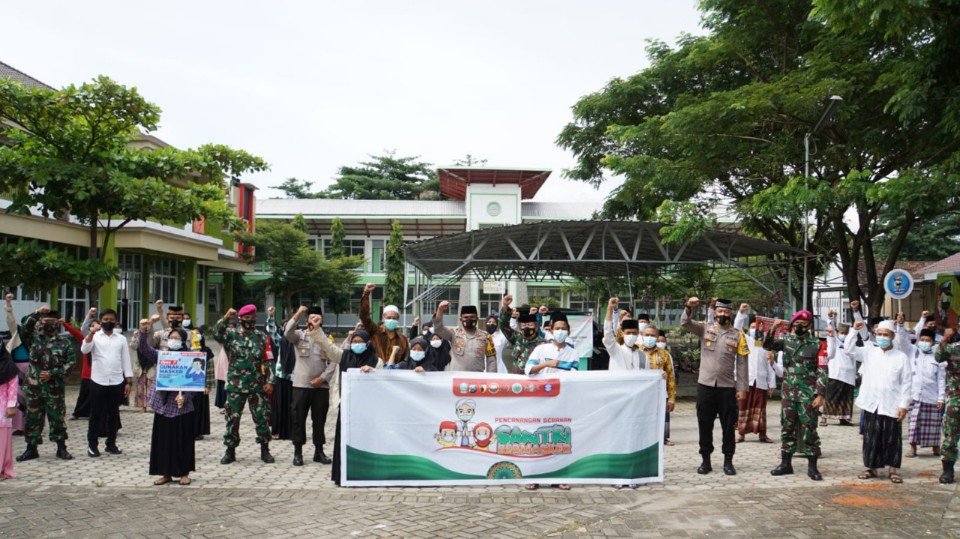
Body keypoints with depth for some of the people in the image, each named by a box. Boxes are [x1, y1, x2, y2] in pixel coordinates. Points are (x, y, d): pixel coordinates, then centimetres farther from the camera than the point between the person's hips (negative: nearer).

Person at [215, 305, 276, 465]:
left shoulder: (261, 337, 5)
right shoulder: (232, 334, 3)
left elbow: (268, 361, 3)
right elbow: (216, 332, -18)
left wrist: (269, 381, -4)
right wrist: (225, 318, -29)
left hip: (257, 385, 1)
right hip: (235, 385, 0)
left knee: (261, 417, 3)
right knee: (232, 417, 4)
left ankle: (265, 449, 14)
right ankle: (230, 450, 15)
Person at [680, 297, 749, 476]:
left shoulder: (738, 335, 3)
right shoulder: (705, 328, 4)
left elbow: (742, 364, 2)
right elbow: (685, 324, -10)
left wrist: (742, 388, -3)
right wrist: (689, 308, -29)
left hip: (727, 387, 0)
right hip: (705, 385, 0)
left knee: (728, 426, 5)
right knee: (704, 425, 6)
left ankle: (728, 461, 16)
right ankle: (705, 461, 16)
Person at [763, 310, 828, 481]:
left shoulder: (816, 344, -3)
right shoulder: (786, 340, 7)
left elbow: (822, 371, -5)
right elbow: (767, 345, -4)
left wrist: (820, 394, -11)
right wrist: (773, 329, -20)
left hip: (808, 394, -3)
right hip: (788, 393, 4)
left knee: (809, 429, -1)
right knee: (787, 428, 9)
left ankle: (812, 466, 8)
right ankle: (786, 463, 17)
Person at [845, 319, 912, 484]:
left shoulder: (901, 357, 1)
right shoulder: (869, 352, 7)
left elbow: (906, 383, 0)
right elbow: (849, 349, -1)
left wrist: (904, 405, -5)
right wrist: (854, 331, -12)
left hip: (892, 406, -2)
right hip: (871, 405, 2)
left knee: (892, 439, 3)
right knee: (871, 437, 7)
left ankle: (893, 469, 14)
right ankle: (871, 467, 17)